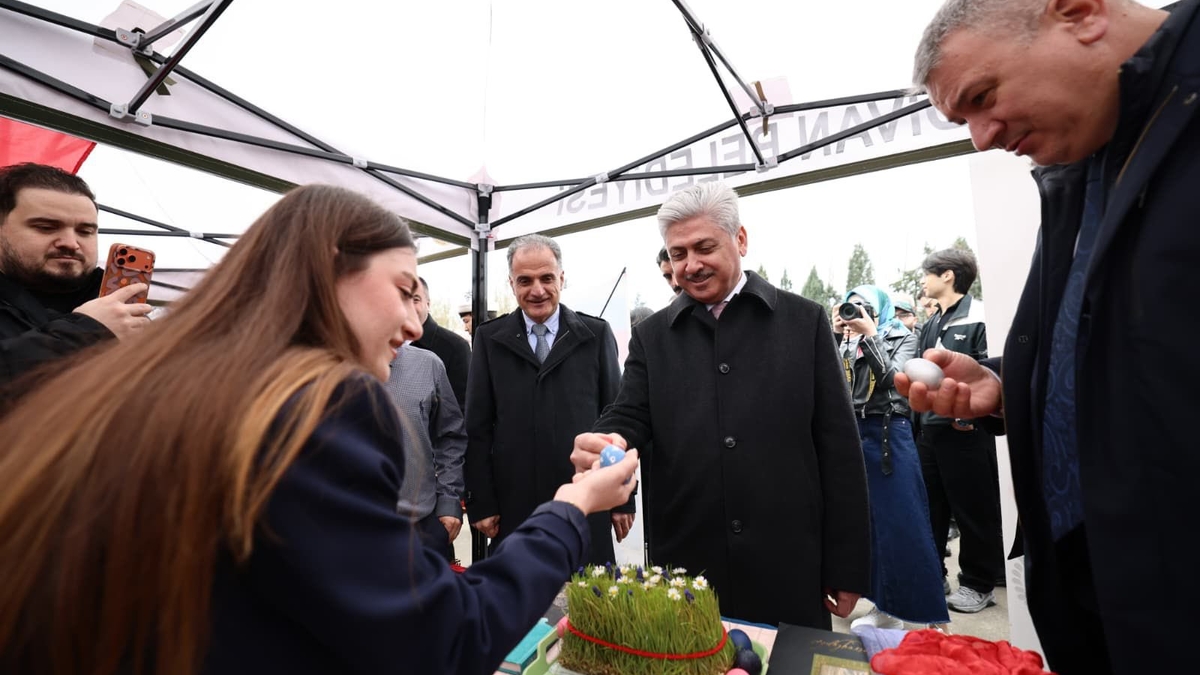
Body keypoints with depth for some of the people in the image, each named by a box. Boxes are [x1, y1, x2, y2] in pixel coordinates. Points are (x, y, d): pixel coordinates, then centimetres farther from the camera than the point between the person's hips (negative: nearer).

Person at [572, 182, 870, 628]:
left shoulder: (804, 321, 0)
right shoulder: (651, 335, 5)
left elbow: (838, 446, 0)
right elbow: (629, 417, -1)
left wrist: (846, 567, -1)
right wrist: (603, 443, -26)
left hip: (789, 567, 0)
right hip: (683, 566, 1)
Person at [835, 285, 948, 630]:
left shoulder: (903, 338, 1)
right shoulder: (848, 343, 12)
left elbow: (892, 379, -15)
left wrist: (869, 335, -15)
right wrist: (837, 336, -5)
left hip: (890, 435, -5)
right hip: (854, 434, 5)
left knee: (904, 524, -2)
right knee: (869, 522, 10)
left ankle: (932, 615, 10)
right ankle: (886, 606, 24)